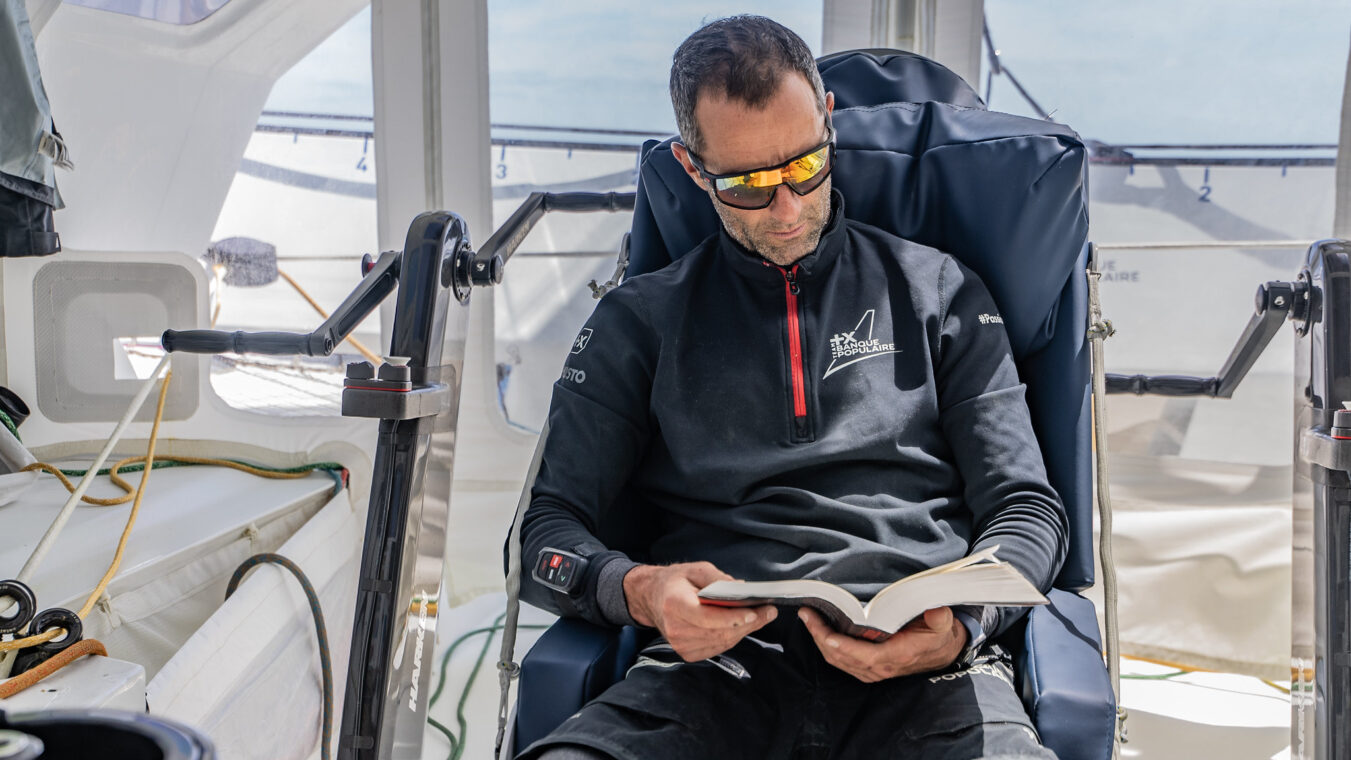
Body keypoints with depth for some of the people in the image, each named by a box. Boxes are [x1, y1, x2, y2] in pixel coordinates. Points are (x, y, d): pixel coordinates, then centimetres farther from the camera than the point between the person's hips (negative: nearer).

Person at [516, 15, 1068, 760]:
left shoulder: (938, 292, 18)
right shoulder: (640, 321, 17)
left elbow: (1024, 507, 14)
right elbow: (549, 529, 12)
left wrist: (958, 627, -8)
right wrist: (637, 589, -12)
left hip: (923, 668, 1)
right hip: (719, 657, 0)